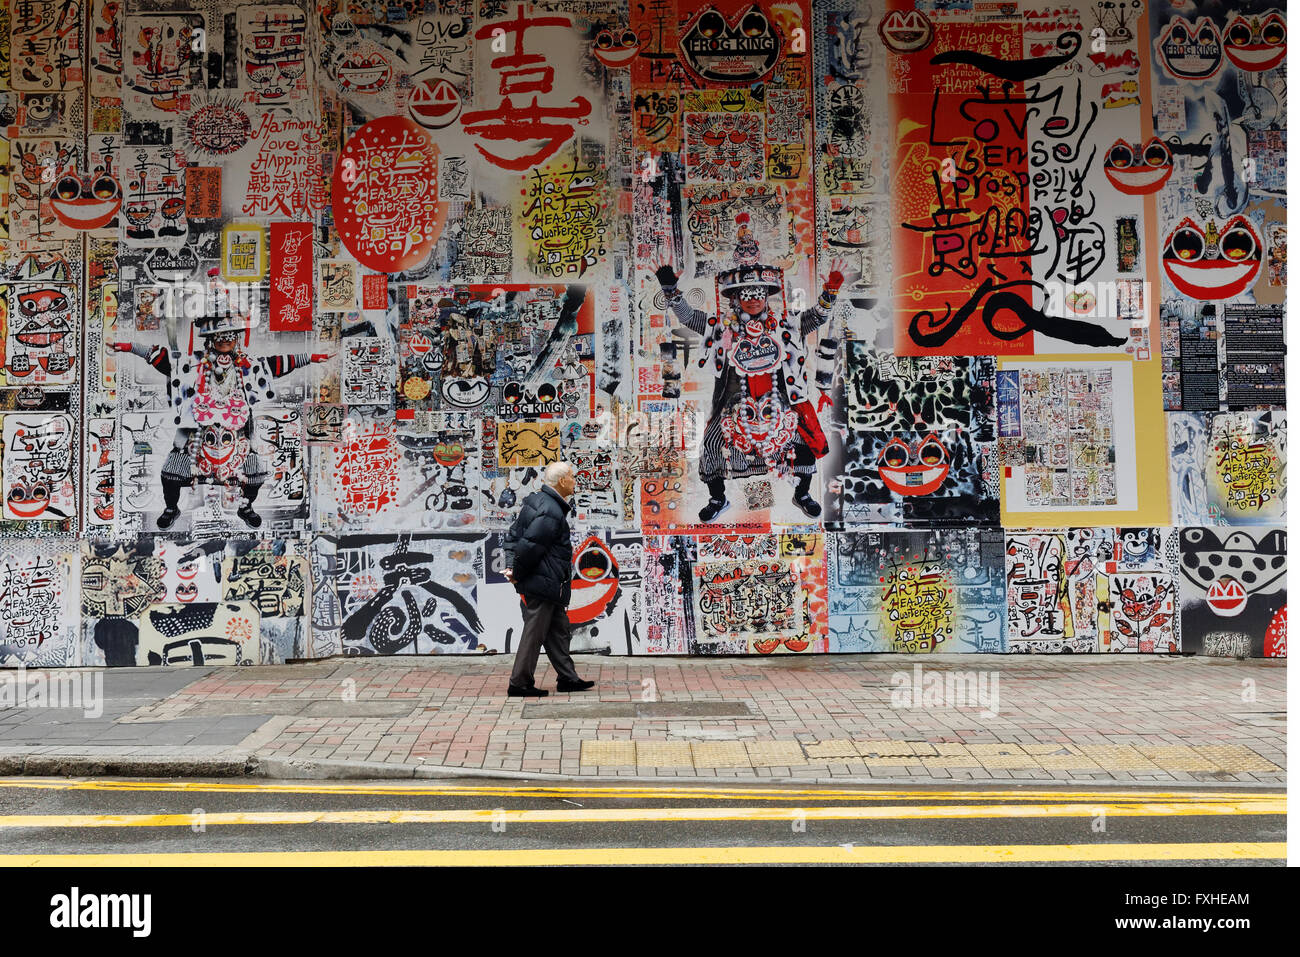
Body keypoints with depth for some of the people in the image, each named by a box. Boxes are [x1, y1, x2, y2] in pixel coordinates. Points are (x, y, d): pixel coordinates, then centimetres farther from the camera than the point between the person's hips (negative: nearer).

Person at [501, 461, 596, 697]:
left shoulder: (537, 501, 12)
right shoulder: (550, 512, -21)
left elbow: (513, 536, 14)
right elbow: (529, 547, -24)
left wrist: (511, 566, 6)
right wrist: (517, 575, -11)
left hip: (549, 587, 11)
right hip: (541, 584, -11)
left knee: (559, 629, 16)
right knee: (534, 633, -1)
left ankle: (567, 678, 25)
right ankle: (519, 684, 9)